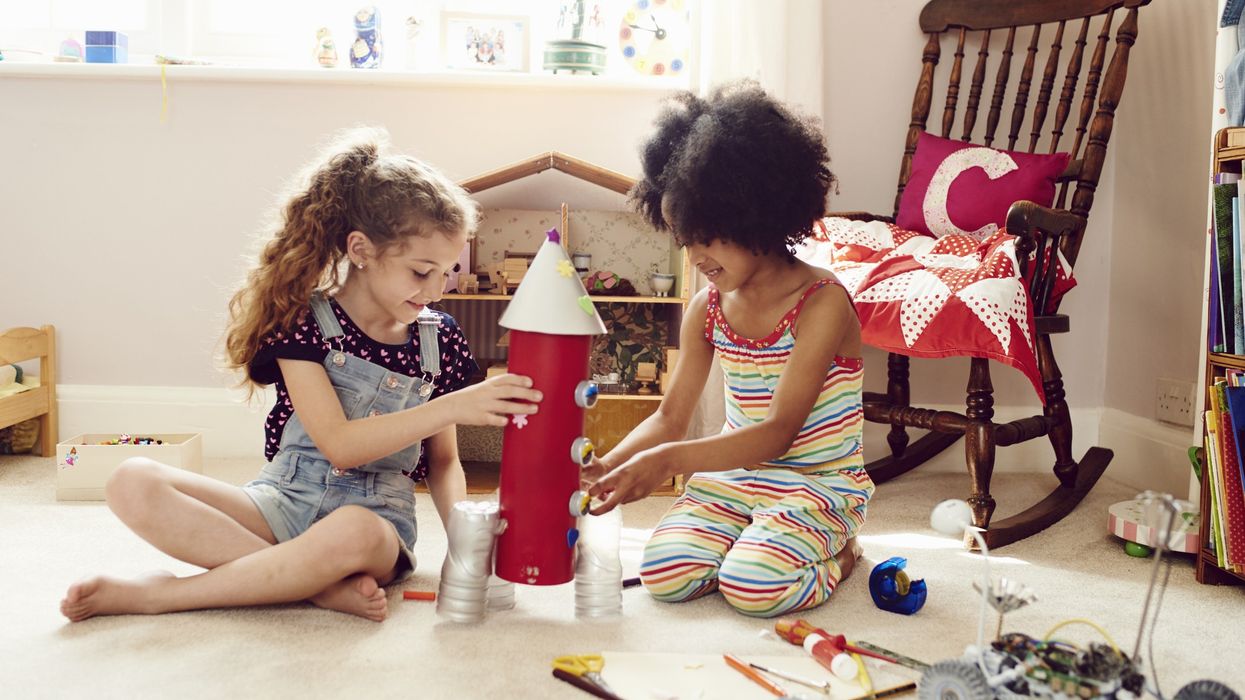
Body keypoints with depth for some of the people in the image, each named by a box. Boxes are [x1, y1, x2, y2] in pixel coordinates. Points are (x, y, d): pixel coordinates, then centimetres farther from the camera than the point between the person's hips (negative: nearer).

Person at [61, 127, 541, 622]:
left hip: (376, 515, 0)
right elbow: (340, 446, -17)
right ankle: (327, 586, -29)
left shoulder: (439, 340, 3)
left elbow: (443, 461, 12)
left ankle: (155, 595, -21)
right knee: (133, 485, -23)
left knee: (353, 534, -40)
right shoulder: (304, 321, -7)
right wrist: (453, 406, -24)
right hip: (283, 503, 0)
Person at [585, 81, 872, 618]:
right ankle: (762, 544, 10)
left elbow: (778, 431, -26)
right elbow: (671, 418, 5)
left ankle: (837, 552, 4)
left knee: (752, 585, -28)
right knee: (664, 576, -18)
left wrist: (669, 460, -37)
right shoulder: (708, 308, 3)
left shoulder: (822, 302, -18)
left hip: (819, 483, -5)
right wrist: (607, 466, -15)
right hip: (731, 476, 5)